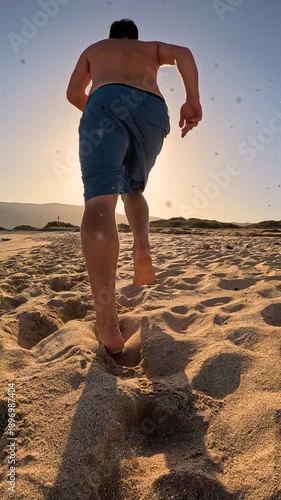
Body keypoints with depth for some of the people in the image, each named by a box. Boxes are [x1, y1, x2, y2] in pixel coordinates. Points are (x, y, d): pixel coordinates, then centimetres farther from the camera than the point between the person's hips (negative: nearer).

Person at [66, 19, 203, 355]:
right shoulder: (152, 48, 36)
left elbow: (73, 94, 29)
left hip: (107, 102, -2)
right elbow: (183, 53, 15)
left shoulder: (94, 49, 37)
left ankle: (107, 324, -39)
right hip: (153, 110, 3)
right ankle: (142, 248, -11)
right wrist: (193, 99, 2)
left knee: (100, 197, -22)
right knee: (133, 188, 23)